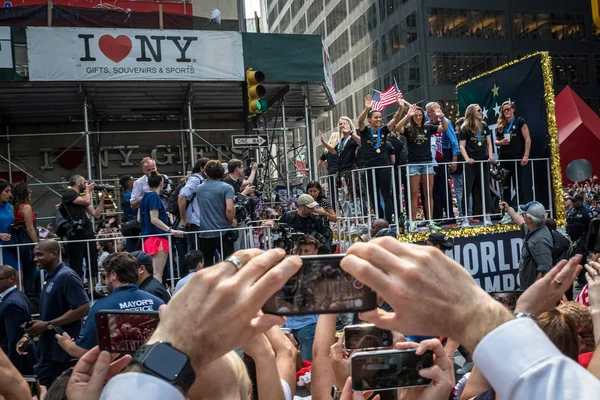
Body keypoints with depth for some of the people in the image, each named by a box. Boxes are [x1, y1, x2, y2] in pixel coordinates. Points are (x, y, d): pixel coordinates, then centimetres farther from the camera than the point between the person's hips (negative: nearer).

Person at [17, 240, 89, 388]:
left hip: (63, 351, -9)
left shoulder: (67, 276, -16)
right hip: (48, 350, 10)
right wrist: (29, 335, 11)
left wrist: (48, 325, -21)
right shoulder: (50, 278, 13)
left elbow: (83, 308, -24)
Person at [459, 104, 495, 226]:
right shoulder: (465, 128, -1)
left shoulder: (484, 126, 13)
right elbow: (462, 146, -4)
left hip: (483, 161, 4)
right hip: (471, 163, -4)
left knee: (485, 189, 6)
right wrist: (467, 159, -19)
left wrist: (491, 156, -1)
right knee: (467, 190, -3)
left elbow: (489, 144, 14)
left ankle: (486, 216, 11)